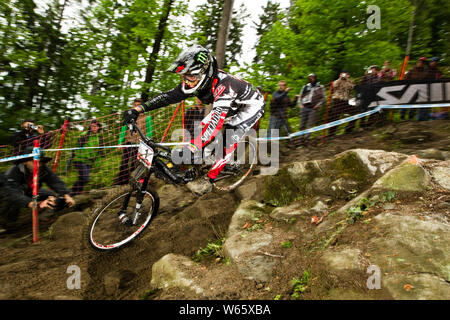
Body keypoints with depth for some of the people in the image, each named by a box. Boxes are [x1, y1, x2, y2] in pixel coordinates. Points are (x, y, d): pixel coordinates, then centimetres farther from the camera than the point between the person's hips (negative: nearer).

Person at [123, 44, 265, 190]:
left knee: (230, 140, -21)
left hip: (251, 105, -7)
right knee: (200, 125, -6)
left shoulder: (223, 85, -41)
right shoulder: (198, 82, -18)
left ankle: (210, 180, -9)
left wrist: (193, 147, -64)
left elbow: (217, 118, -52)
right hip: (232, 107, 7)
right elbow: (169, 96, -15)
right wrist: (138, 109, -25)